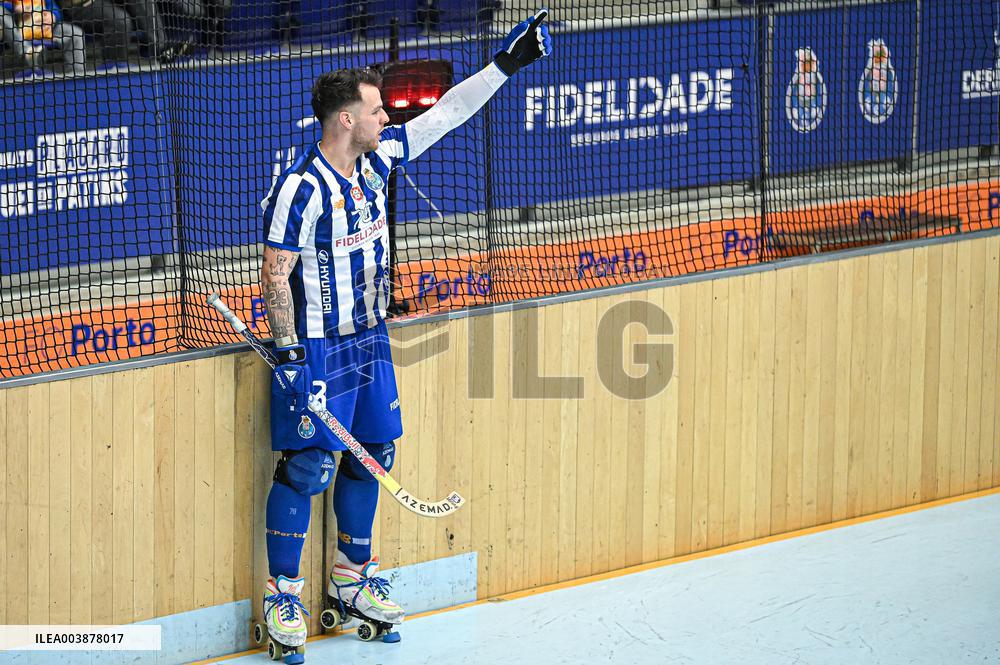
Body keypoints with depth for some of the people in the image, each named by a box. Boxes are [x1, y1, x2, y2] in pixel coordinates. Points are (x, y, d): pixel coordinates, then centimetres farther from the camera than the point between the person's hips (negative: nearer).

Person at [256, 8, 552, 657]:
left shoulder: (379, 158, 0)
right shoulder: (302, 187, -22)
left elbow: (445, 113, 9)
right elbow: (275, 274, -18)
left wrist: (506, 64, 5)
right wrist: (289, 351, -19)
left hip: (371, 337, 8)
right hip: (316, 346, -8)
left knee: (372, 453, 13)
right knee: (307, 467, -5)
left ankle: (352, 577, 28)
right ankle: (283, 594, 6)